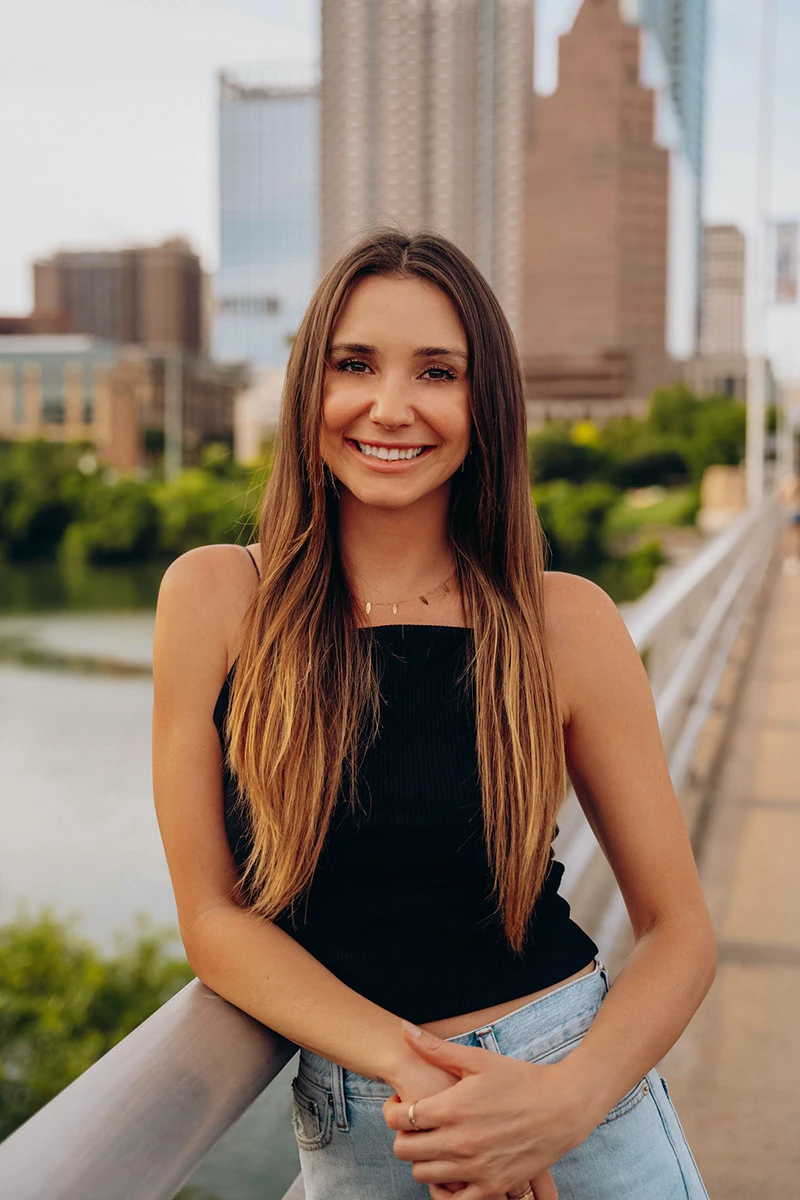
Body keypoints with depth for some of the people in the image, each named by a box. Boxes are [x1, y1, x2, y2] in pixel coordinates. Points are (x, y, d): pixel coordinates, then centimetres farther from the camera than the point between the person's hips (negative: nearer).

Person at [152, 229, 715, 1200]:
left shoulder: (566, 623, -9)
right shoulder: (214, 599, -9)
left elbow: (677, 928, -3)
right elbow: (214, 919, -6)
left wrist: (570, 1099, -19)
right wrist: (408, 1068, -18)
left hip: (578, 1098, 0)